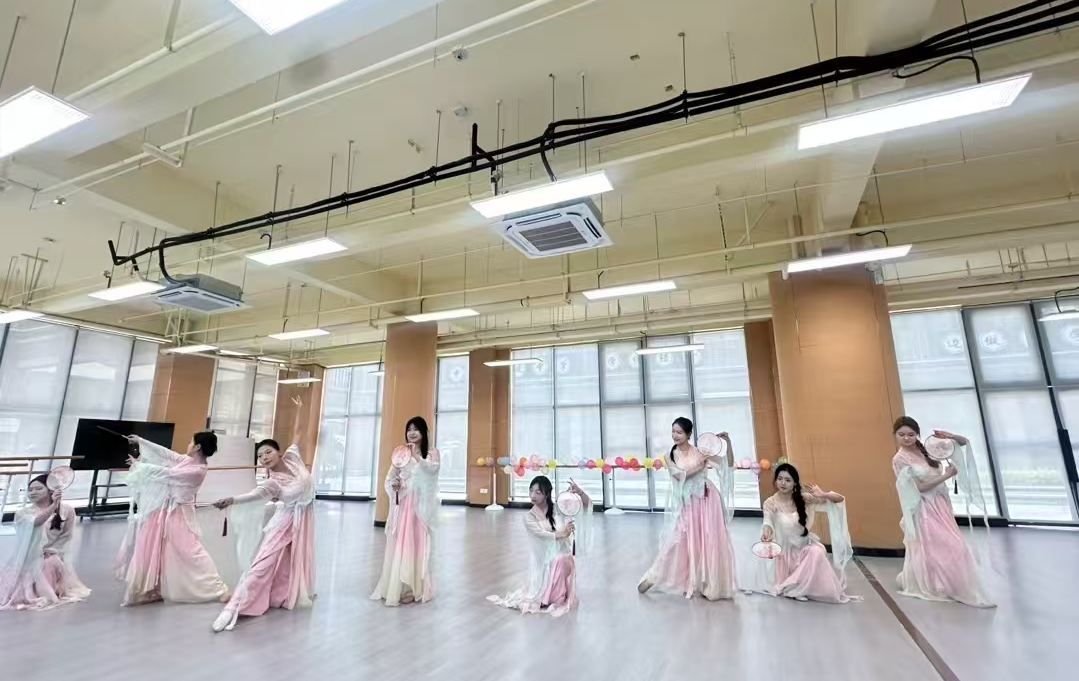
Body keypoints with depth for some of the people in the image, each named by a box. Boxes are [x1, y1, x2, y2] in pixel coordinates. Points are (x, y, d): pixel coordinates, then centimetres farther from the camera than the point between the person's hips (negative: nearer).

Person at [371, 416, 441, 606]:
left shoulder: (432, 452, 0)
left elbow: (433, 468, -20)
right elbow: (389, 478, 10)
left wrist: (417, 457, -32)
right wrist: (393, 485, -11)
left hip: (420, 506, -3)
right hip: (401, 505, 3)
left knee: (416, 545, 0)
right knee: (398, 545, 7)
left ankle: (414, 589, 9)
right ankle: (396, 587, 18)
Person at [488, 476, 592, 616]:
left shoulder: (558, 508, -3)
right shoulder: (529, 517, -5)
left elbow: (587, 504, -5)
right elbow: (542, 534, -23)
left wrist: (579, 492, -27)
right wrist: (561, 534, -42)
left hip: (563, 558, -1)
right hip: (543, 561, 1)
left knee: (559, 560, -33)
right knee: (540, 594, -18)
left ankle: (558, 598, -9)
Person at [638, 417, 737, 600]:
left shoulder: (701, 451, -5)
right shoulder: (670, 456, 0)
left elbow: (729, 463, -5)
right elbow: (680, 475, -15)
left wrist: (727, 441, -18)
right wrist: (701, 464, -19)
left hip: (706, 501, -1)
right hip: (686, 504, 1)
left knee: (709, 542, 4)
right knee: (677, 540, 4)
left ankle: (709, 585, 21)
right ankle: (653, 577, 19)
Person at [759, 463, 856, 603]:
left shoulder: (803, 498, -10)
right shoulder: (771, 503, -15)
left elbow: (839, 499, -8)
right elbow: (768, 522, -31)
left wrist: (823, 495, -30)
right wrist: (766, 532, -54)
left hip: (805, 545, 1)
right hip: (785, 549, -1)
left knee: (817, 552, -29)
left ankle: (793, 588, -12)